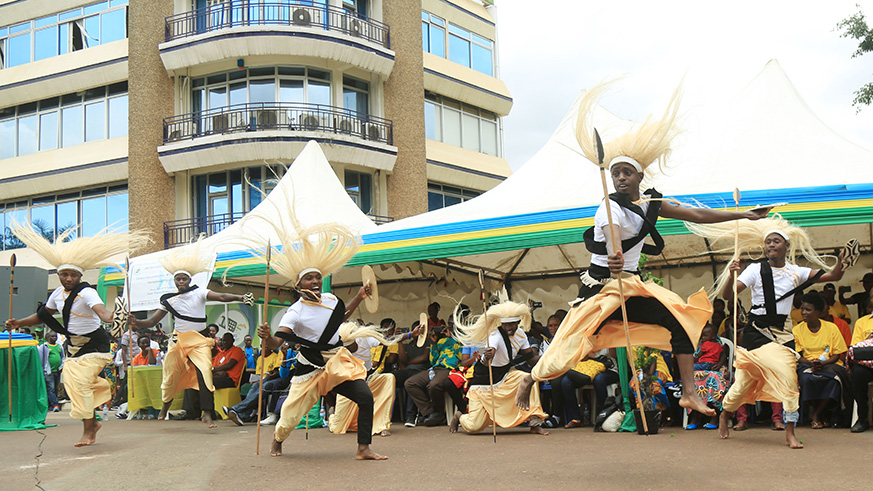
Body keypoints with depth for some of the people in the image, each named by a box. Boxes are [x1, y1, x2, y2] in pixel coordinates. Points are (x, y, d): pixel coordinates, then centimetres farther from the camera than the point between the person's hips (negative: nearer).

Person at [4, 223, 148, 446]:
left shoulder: (87, 293, -20)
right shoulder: (58, 294, 2)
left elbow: (100, 309, -40)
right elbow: (44, 315, 18)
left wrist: (108, 318, -62)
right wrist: (19, 323, 11)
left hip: (93, 344, -8)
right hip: (73, 345, 8)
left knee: (80, 382, -18)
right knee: (70, 381, 11)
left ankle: (88, 429, -10)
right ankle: (93, 421, 30)